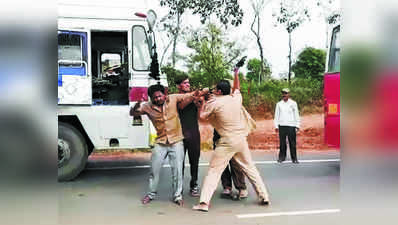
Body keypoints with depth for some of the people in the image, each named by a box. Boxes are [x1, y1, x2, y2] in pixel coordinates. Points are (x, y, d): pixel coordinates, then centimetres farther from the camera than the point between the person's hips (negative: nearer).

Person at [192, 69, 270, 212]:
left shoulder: (214, 103, -6)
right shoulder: (236, 98, 5)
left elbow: (202, 116, 6)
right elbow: (237, 88, 28)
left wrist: (203, 103, 20)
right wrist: (236, 75, 39)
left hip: (227, 142, -4)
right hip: (241, 139, 5)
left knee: (213, 171, -1)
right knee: (250, 168, 17)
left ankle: (204, 202, -6)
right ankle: (264, 197, 21)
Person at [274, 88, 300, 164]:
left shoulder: (293, 103, 8)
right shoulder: (279, 104, 10)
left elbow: (296, 115, 9)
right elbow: (276, 115, 11)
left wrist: (297, 125, 3)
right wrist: (276, 126, 5)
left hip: (291, 126, -1)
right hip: (282, 126, 1)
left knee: (292, 143, -3)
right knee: (282, 142, 0)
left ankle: (294, 158, 5)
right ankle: (282, 157, 9)